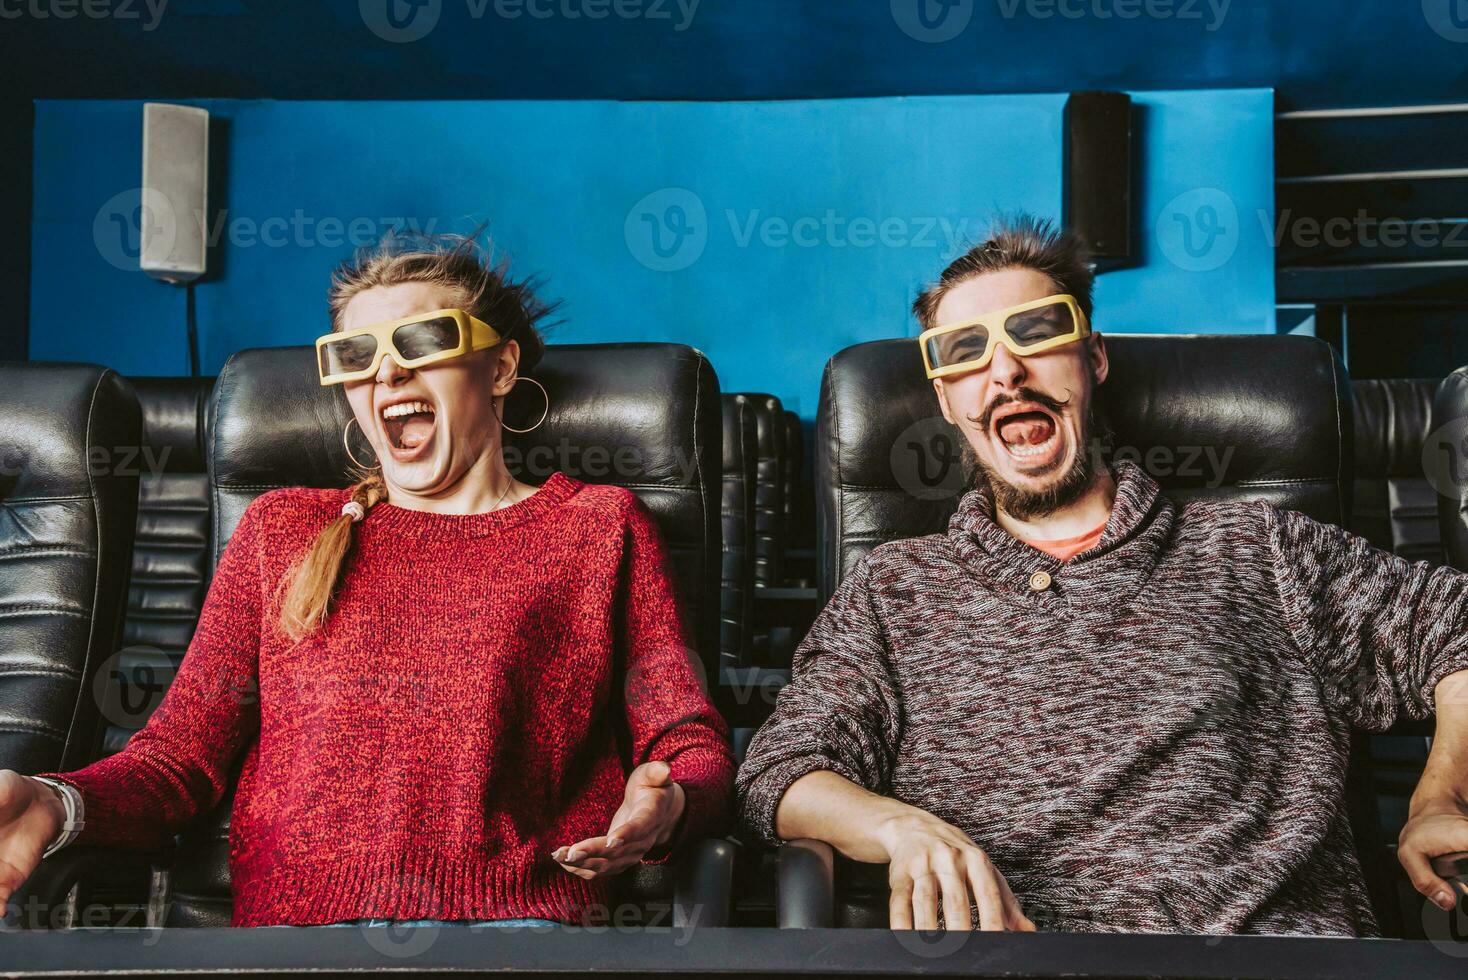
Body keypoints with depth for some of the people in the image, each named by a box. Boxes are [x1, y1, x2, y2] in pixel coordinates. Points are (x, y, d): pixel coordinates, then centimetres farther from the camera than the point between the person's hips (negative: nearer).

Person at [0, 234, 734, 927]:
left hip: (516, 908, -1)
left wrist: (662, 809, -13)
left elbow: (694, 746, 10)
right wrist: (60, 805, -6)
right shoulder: (281, 528, 21)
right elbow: (185, 746, 15)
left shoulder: (599, 526, 16)